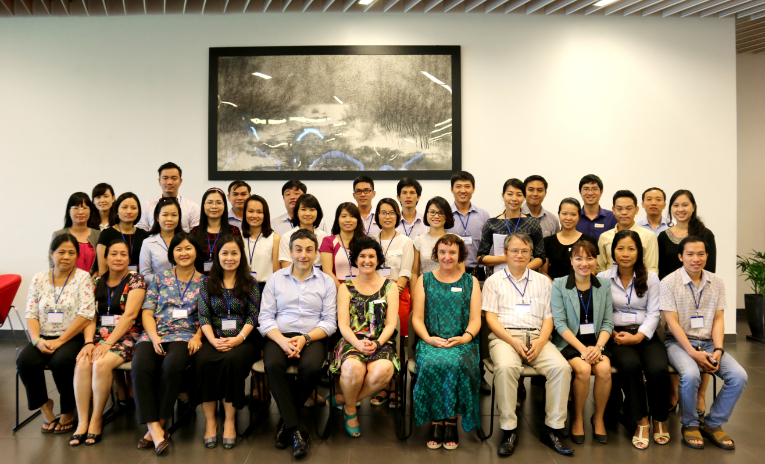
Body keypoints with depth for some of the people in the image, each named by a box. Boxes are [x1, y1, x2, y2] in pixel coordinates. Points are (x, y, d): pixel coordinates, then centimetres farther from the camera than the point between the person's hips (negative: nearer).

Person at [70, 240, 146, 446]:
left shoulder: (136, 280, 0)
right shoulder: (97, 283, 14)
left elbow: (130, 315, -10)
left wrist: (109, 343, -17)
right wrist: (89, 342, -10)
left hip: (126, 336, -4)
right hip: (100, 335, 4)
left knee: (101, 363, -31)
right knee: (82, 364, -26)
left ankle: (97, 419, -15)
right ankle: (82, 422, -20)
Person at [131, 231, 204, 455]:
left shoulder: (204, 282, 13)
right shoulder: (160, 279, 16)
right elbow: (147, 312, 9)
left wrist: (198, 337, -10)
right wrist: (154, 338, -7)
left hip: (184, 336, -1)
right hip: (153, 334, 2)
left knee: (172, 365, -36)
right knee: (140, 367, -32)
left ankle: (158, 425, -21)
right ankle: (155, 430, -30)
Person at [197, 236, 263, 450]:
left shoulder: (250, 283, 10)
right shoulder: (207, 283, 13)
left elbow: (253, 316, 1)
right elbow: (203, 316, 5)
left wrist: (238, 338, -14)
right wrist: (213, 340, -12)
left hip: (243, 339, -1)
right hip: (214, 339, 1)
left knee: (232, 359, -34)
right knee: (204, 360, -31)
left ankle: (230, 421, -22)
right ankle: (210, 421, -20)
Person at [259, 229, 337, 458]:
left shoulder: (326, 282, 10)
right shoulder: (275, 279, 12)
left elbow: (329, 322, 3)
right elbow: (265, 317, 4)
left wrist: (305, 339, -14)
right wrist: (282, 340, -14)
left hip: (312, 338, 0)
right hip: (279, 336, 1)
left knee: (311, 367, -33)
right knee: (273, 365, -32)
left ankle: (285, 421, -9)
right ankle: (297, 430, -24)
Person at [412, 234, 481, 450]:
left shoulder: (470, 282, 16)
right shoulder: (424, 281, 16)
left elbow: (475, 319, 7)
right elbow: (417, 318, 8)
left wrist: (465, 337, -14)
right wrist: (429, 338, -11)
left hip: (462, 343, 0)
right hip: (431, 343, 1)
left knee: (455, 364, -34)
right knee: (431, 364, -33)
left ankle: (451, 421, -17)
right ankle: (436, 422, -16)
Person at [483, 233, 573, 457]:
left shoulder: (543, 281, 20)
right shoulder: (494, 281, 13)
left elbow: (548, 317, 14)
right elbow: (490, 317, 3)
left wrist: (541, 341, -7)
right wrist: (513, 341, -12)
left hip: (536, 337, 3)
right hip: (504, 337, -2)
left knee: (561, 367, -26)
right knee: (506, 367, -35)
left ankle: (552, 429, -15)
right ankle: (509, 431, -25)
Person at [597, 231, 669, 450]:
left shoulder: (650, 277, 11)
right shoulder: (603, 278, 9)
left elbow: (654, 312, 3)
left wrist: (638, 337, -11)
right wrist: (613, 334, -13)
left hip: (645, 335, 1)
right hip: (616, 335, -1)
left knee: (658, 369, -28)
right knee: (630, 365, -33)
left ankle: (659, 420, -3)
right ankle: (641, 421, -18)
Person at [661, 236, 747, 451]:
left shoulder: (717, 283, 9)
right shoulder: (669, 282, -6)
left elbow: (718, 319, 7)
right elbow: (672, 322, -10)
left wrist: (718, 350, -9)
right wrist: (693, 353, -18)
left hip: (708, 342, 5)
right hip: (679, 342, -5)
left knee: (739, 376, -19)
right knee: (691, 375, -34)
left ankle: (713, 424, 2)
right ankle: (690, 425, -6)